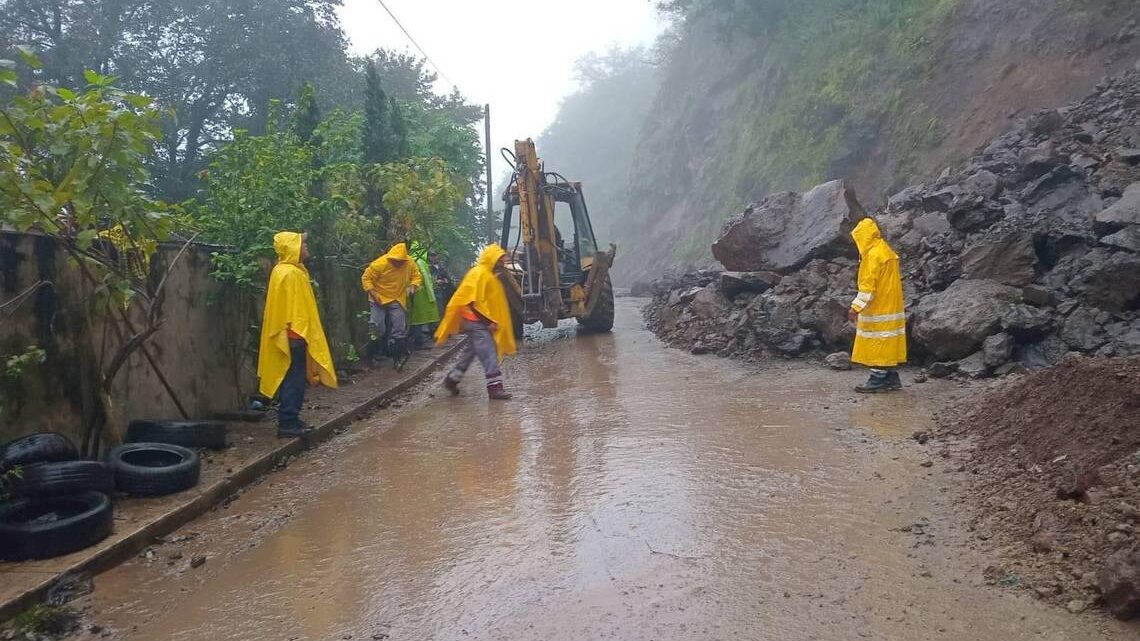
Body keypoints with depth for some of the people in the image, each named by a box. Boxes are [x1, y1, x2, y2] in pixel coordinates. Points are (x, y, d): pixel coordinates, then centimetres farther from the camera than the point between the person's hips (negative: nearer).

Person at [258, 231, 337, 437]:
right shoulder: (289, 273, -15)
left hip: (296, 334, 10)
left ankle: (290, 420, 19)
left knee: (295, 379, 13)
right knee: (294, 380, -5)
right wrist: (296, 333, -22)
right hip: (294, 335, -10)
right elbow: (291, 307, -21)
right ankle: (287, 423, -1)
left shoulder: (291, 271, 15)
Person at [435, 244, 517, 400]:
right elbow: (474, 302, -21)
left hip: (481, 322, 10)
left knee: (470, 351, 17)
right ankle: (494, 386, -10)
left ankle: (452, 379, 26)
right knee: (489, 355, -11)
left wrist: (492, 321, 14)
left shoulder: (490, 275, 15)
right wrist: (489, 321, -20)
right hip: (476, 321, -10)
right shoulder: (479, 274, -15)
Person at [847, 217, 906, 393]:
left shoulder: (873, 254, -17)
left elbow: (867, 285, -22)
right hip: (891, 306, 10)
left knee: (877, 344, -5)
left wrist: (856, 307, -22)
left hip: (878, 310, -10)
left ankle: (878, 380, -1)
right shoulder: (885, 250, 14)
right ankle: (891, 378, 18)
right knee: (887, 344, 13)